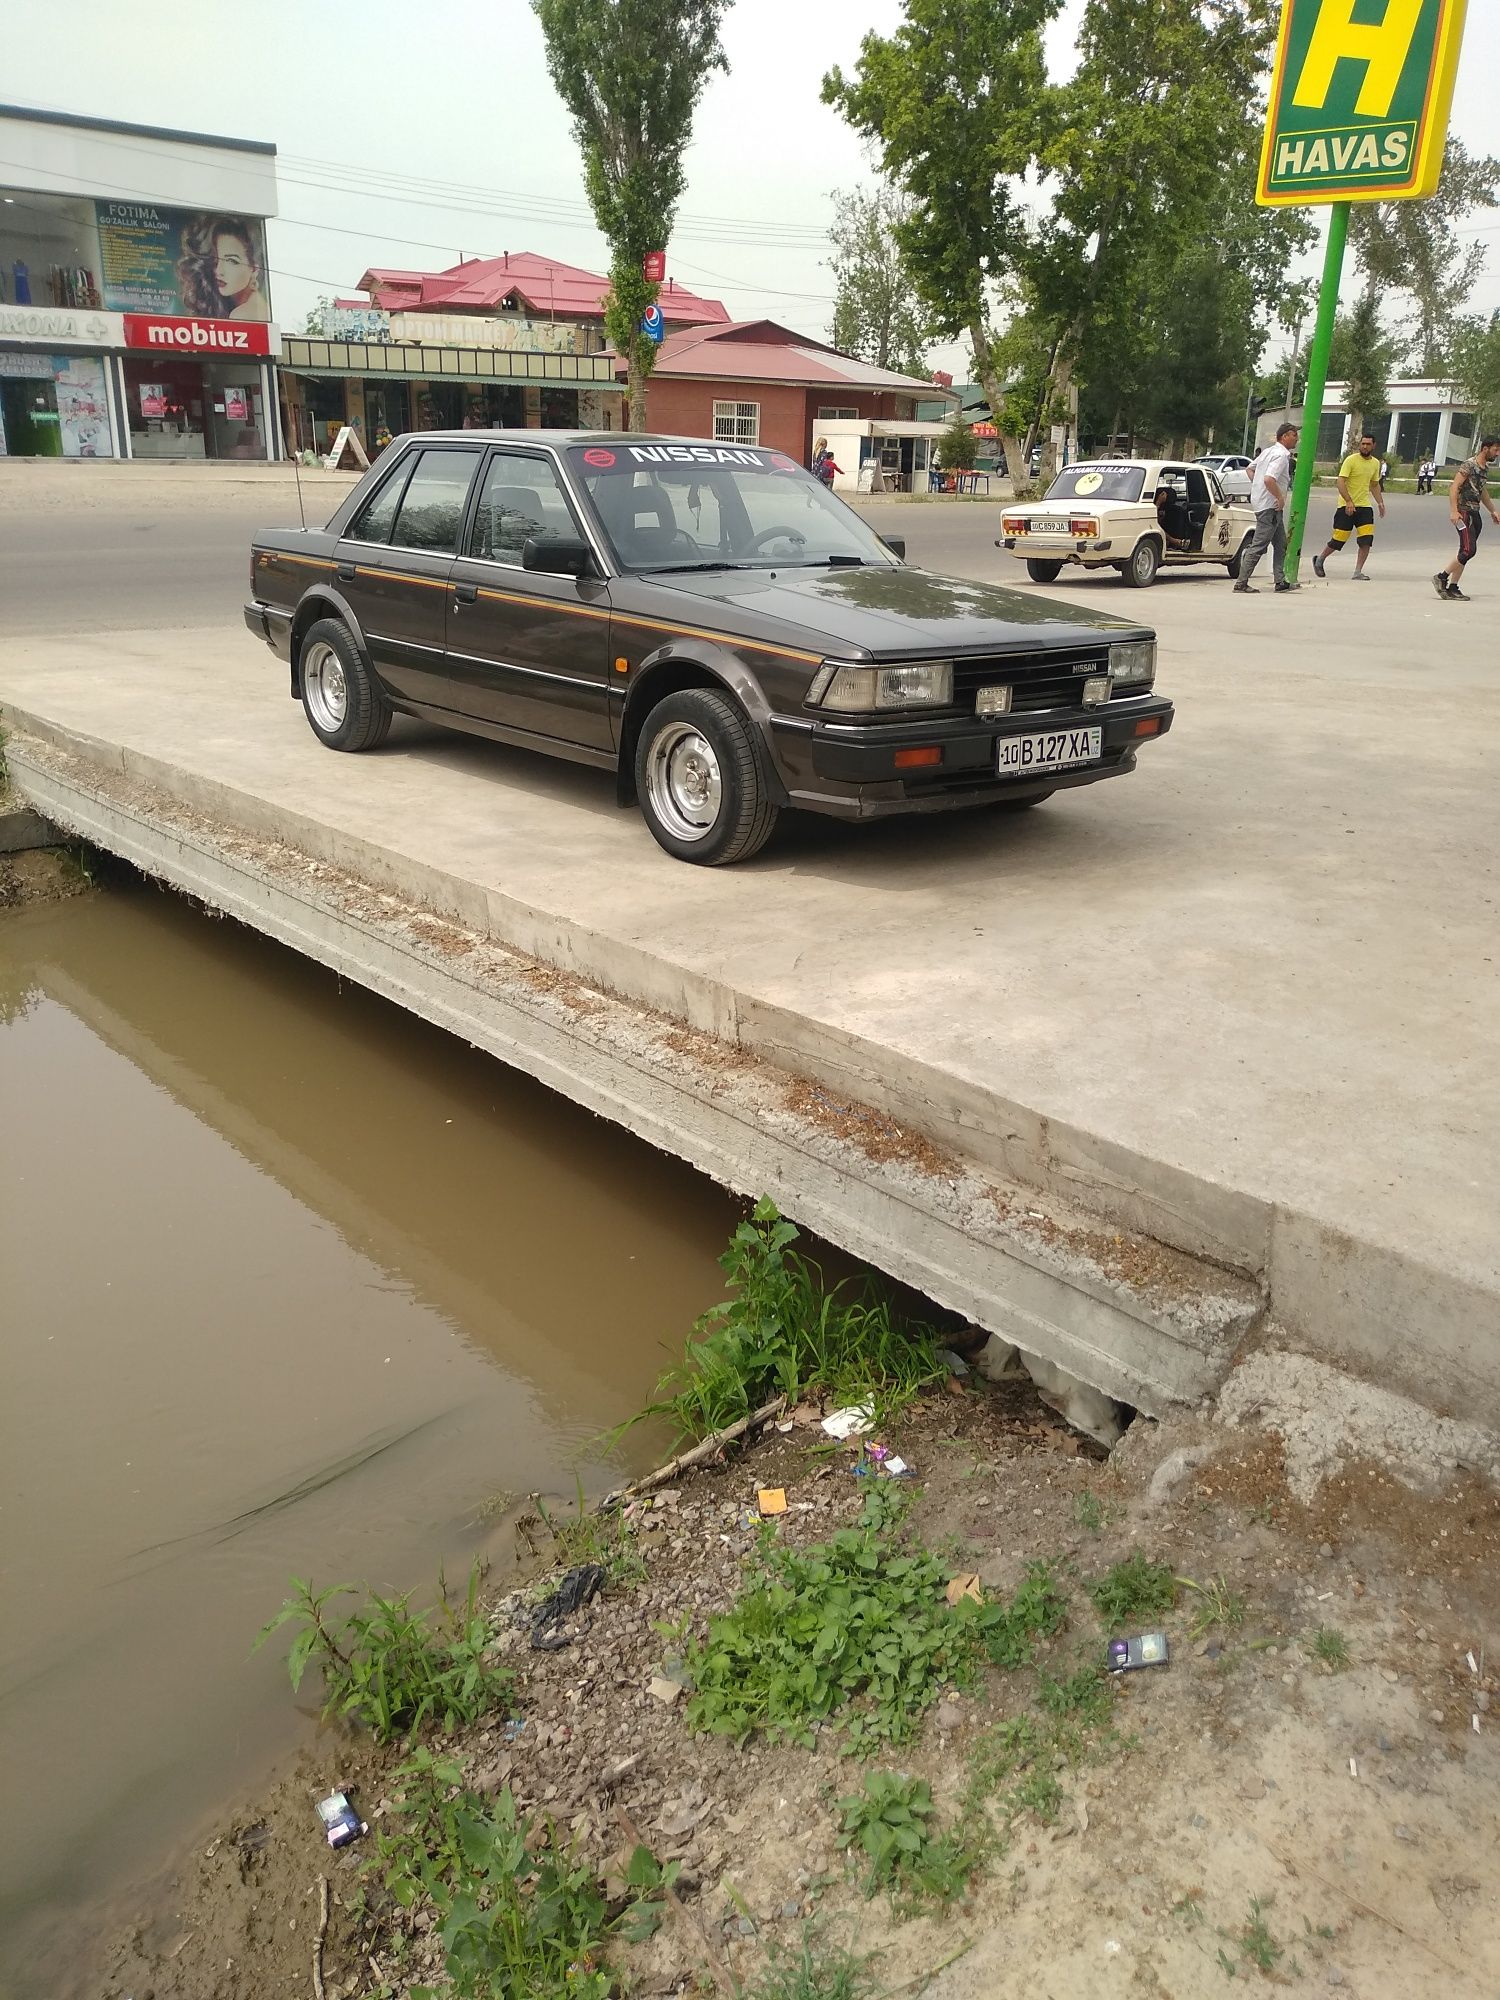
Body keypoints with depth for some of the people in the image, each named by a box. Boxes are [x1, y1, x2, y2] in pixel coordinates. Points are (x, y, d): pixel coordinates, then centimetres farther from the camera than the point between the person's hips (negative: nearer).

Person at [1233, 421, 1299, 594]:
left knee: (1281, 545, 14)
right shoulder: (1281, 455, -16)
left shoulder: (1268, 451, 13)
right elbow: (1269, 479, -30)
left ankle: (1281, 581, 16)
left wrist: (1258, 487, 20)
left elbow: (1250, 468, 24)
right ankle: (1241, 583, -7)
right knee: (1259, 546, -8)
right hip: (1270, 506, -11)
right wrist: (1280, 498, -19)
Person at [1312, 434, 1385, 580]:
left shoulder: (1375, 463, 10)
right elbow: (1341, 482, -17)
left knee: (1366, 541, -9)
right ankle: (1319, 560, 26)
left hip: (1365, 506, 5)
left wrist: (1380, 503, 15)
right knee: (1338, 540, -1)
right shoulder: (1351, 460, -10)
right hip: (1346, 506, -5)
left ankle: (1358, 572, -4)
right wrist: (1349, 501, -28)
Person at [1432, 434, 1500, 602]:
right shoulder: (1469, 465, -11)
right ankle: (1441, 577, -5)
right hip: (1463, 512, -9)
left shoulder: (1486, 468, 17)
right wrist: (1453, 511, -26)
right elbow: (1454, 487, -17)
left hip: (1475, 513, 9)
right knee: (1468, 550, -16)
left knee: (1466, 552, 6)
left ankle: (1452, 588, 9)